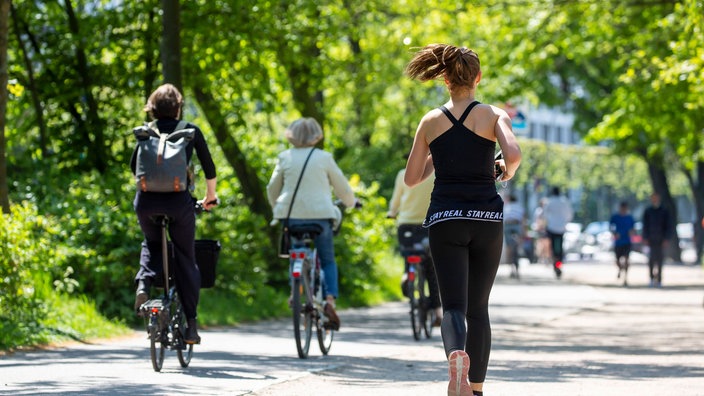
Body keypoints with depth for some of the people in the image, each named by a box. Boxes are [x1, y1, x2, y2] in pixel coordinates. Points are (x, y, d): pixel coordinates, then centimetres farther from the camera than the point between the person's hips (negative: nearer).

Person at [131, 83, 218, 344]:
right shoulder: (191, 131, 6)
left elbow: (134, 167, 18)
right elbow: (209, 168, 11)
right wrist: (210, 196, 26)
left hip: (147, 201, 2)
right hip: (179, 201, -2)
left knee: (151, 244, 30)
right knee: (186, 259, 10)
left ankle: (144, 282, 0)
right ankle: (190, 325, 8)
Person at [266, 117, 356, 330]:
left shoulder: (285, 158, 3)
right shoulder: (324, 158, 0)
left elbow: (272, 190, 11)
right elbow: (342, 187, 8)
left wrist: (277, 208, 30)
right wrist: (350, 203, 28)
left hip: (291, 216, 1)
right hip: (320, 215, -1)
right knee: (328, 260, 12)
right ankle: (330, 299, -8)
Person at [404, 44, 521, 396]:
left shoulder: (431, 121, 6)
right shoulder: (493, 115, 0)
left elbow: (411, 178, 10)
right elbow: (513, 154, -18)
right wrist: (508, 169, 4)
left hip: (444, 218, 0)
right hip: (486, 219, 0)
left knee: (454, 305, -5)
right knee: (478, 308, 13)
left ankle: (456, 355, -37)